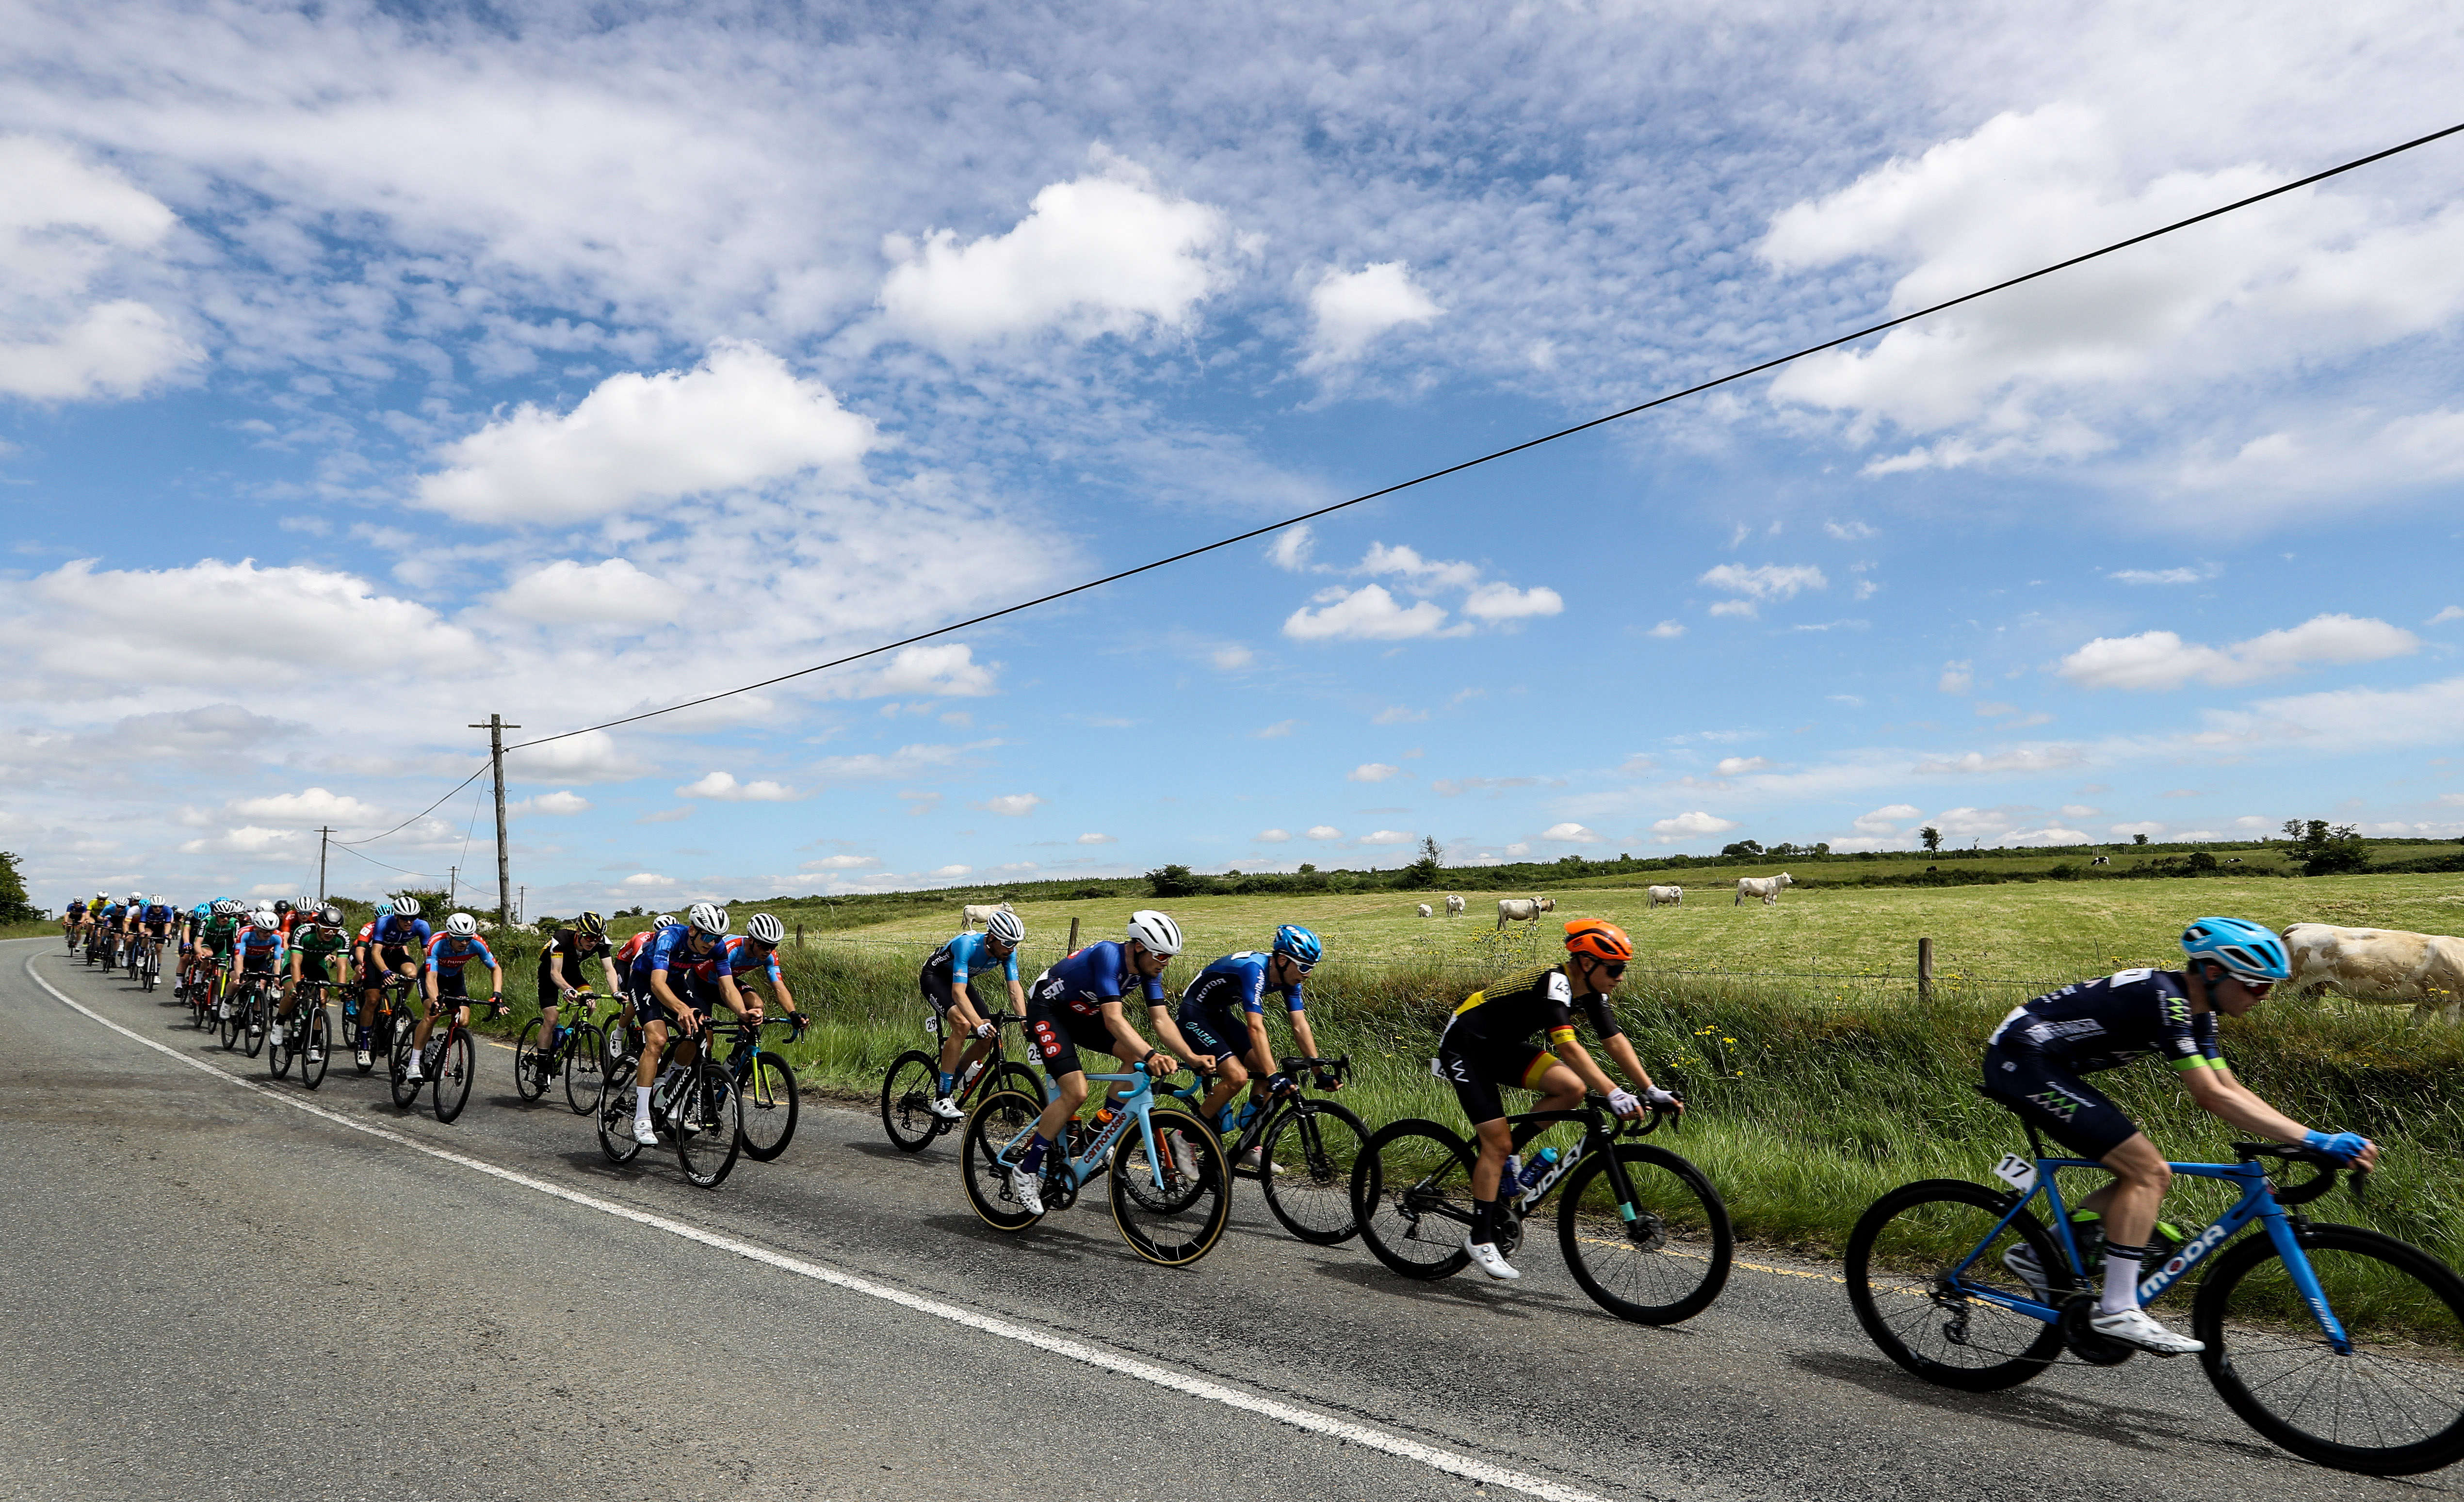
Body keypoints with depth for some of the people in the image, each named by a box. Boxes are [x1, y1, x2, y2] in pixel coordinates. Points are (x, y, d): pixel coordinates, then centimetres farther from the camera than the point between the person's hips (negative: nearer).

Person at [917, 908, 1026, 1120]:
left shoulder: (1008, 951, -19)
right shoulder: (967, 944, -37)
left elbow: (1015, 989, -20)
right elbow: (958, 992, -43)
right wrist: (978, 1023, -56)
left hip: (962, 978, 7)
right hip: (934, 977, -7)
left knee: (988, 1037, -7)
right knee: (963, 1024, -30)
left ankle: (946, 1085, 12)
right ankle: (940, 1100, -24)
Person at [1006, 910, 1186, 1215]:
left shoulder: (1148, 967, -11)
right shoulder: (1109, 954, -33)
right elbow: (1113, 1019, -42)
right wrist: (1152, 1055, -53)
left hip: (1083, 1012, 8)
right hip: (1046, 1010, -8)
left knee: (1139, 1057, -12)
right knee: (1076, 1092, -21)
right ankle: (1025, 1171, -8)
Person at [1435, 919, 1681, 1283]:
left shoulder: (1591, 991, -4)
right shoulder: (1555, 983, -30)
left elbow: (1616, 1041, -3)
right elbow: (1567, 1046, -40)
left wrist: (1652, 1091, -11)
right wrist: (1613, 1095, -47)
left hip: (1505, 1046, 8)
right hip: (1465, 1046, -8)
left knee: (1572, 1089, -13)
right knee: (1497, 1142, -12)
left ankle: (1506, 1155, 4)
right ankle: (1480, 1240, -1)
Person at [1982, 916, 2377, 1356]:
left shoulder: (2194, 1009, 10)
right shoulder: (2164, 999, -21)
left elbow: (2232, 1089, 10)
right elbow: (2211, 1097, -24)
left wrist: (2313, 1138, 2)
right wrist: (2314, 1139, -23)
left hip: (2046, 1066, 10)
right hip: (2021, 1057, -10)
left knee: (2152, 1177, 9)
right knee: (2146, 1171, -13)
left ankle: (2039, 1254, 14)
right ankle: (2117, 1311, -10)